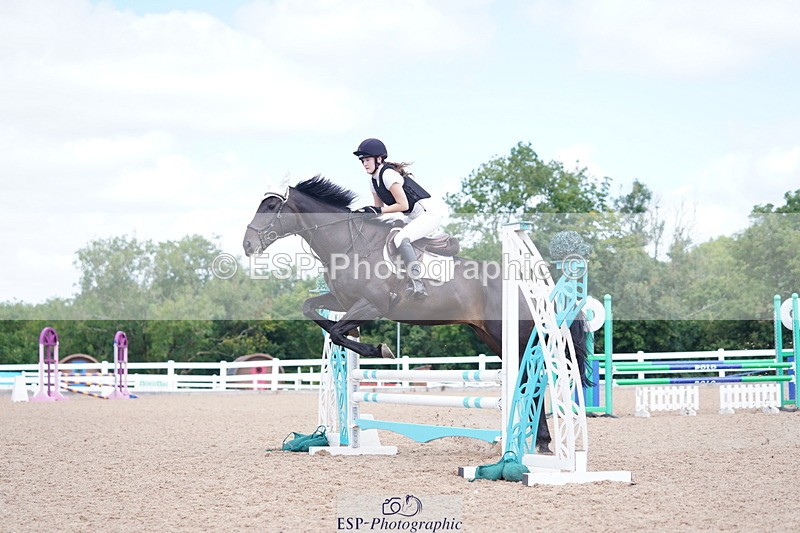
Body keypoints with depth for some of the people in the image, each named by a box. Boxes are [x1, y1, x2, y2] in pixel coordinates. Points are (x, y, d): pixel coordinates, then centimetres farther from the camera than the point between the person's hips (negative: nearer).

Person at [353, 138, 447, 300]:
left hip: (431, 211, -11)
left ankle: (417, 285, -36)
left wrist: (378, 211, -17)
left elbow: (402, 205, -19)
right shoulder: (374, 180, 11)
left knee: (400, 238, -27)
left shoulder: (388, 174, -17)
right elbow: (379, 207, 15)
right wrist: (366, 212, -2)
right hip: (414, 217, 11)